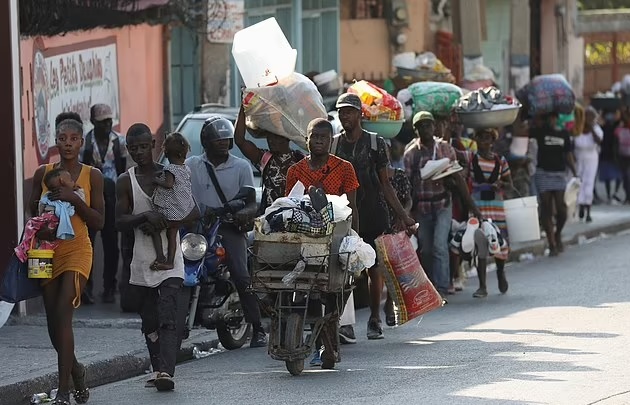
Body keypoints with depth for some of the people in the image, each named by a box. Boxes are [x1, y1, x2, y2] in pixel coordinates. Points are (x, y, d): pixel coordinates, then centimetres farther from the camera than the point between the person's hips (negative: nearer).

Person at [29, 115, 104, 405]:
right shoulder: (43, 174, 7)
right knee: (53, 321, 6)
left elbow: (98, 222, -1)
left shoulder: (92, 176, 1)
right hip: (48, 250, 3)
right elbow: (33, 214, 12)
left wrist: (74, 199, -15)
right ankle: (75, 370, 34)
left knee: (63, 315, -18)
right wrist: (41, 228, -10)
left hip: (77, 250, -3)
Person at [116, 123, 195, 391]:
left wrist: (162, 224, -14)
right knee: (149, 322, 10)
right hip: (141, 261, 3)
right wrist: (145, 217, -20)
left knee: (167, 318, -16)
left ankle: (166, 372, -27)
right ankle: (158, 369, 22)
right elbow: (120, 222, -1)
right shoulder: (125, 182, 7)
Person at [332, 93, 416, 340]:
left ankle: (374, 320, 15)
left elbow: (385, 184, 7)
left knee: (374, 269, 2)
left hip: (373, 215, -1)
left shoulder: (375, 143, 5)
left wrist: (402, 215, 1)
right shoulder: (333, 145, 10)